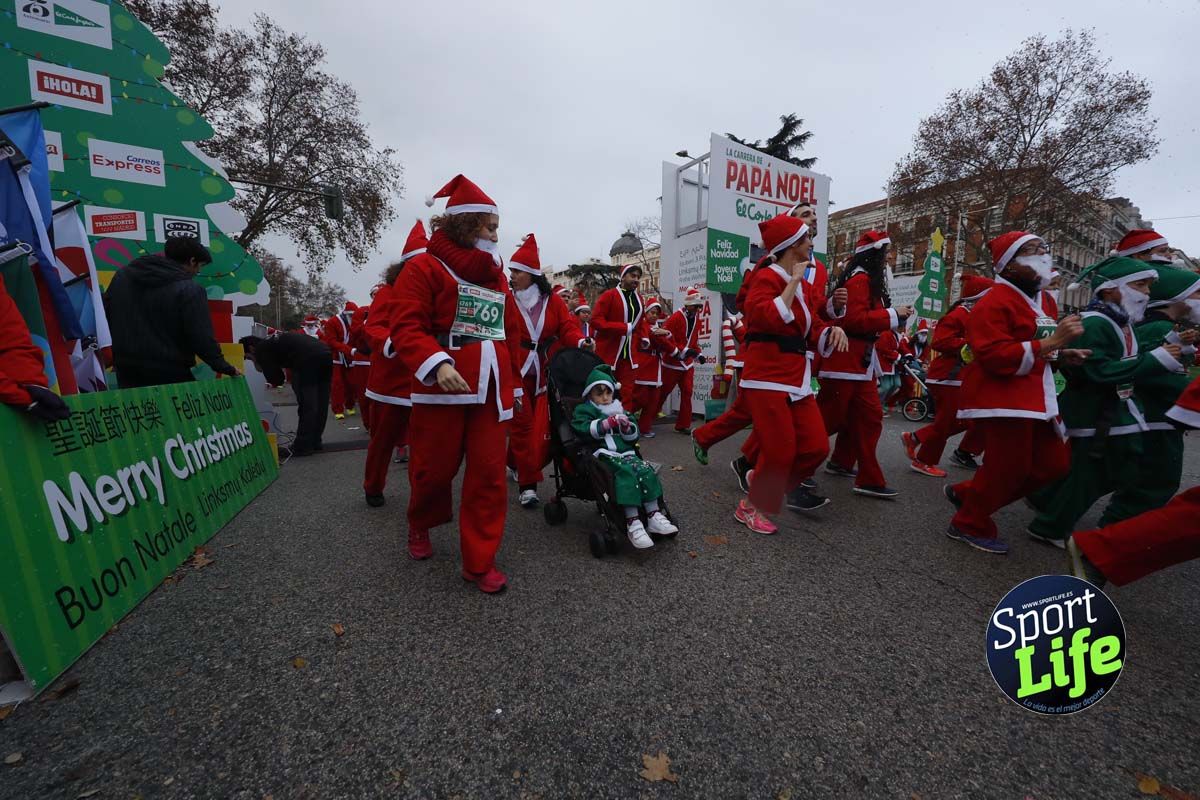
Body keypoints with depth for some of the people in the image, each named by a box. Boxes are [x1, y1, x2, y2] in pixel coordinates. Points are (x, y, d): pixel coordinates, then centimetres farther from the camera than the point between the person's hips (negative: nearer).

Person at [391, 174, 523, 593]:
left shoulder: (496, 275, 16)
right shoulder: (424, 267, -1)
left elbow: (512, 333, 15)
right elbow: (406, 326, -11)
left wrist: (514, 384, 12)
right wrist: (437, 364, -27)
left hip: (491, 391, 5)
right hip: (442, 388, -4)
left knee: (489, 473, 0)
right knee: (434, 468, 9)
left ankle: (479, 562, 13)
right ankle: (420, 525, 42)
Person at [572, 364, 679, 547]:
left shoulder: (619, 409, 26)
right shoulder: (583, 410, 11)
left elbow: (634, 436, 18)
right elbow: (584, 430, -11)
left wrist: (627, 427, -4)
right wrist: (608, 423, -18)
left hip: (625, 453, 5)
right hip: (602, 455, -5)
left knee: (646, 470, -22)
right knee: (627, 473, -32)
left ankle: (654, 516, -20)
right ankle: (632, 522, -34)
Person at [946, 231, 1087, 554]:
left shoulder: (1040, 300, 17)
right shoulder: (994, 302, -15)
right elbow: (994, 356, -25)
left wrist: (1061, 355, 13)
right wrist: (1053, 341, -25)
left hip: (1035, 399, 10)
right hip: (1001, 398, -10)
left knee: (1055, 463, 13)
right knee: (1008, 468, -4)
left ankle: (967, 494, 24)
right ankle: (969, 525, 17)